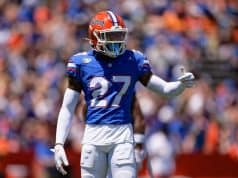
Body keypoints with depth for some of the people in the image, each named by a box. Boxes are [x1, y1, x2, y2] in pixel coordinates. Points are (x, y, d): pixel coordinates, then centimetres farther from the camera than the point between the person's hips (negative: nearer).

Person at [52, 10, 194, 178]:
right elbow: (67, 108, 5)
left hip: (122, 134, 0)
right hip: (93, 134, 0)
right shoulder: (82, 63, 2)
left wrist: (182, 84, -13)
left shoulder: (133, 60, 4)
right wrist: (59, 144, -2)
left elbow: (165, 89, 9)